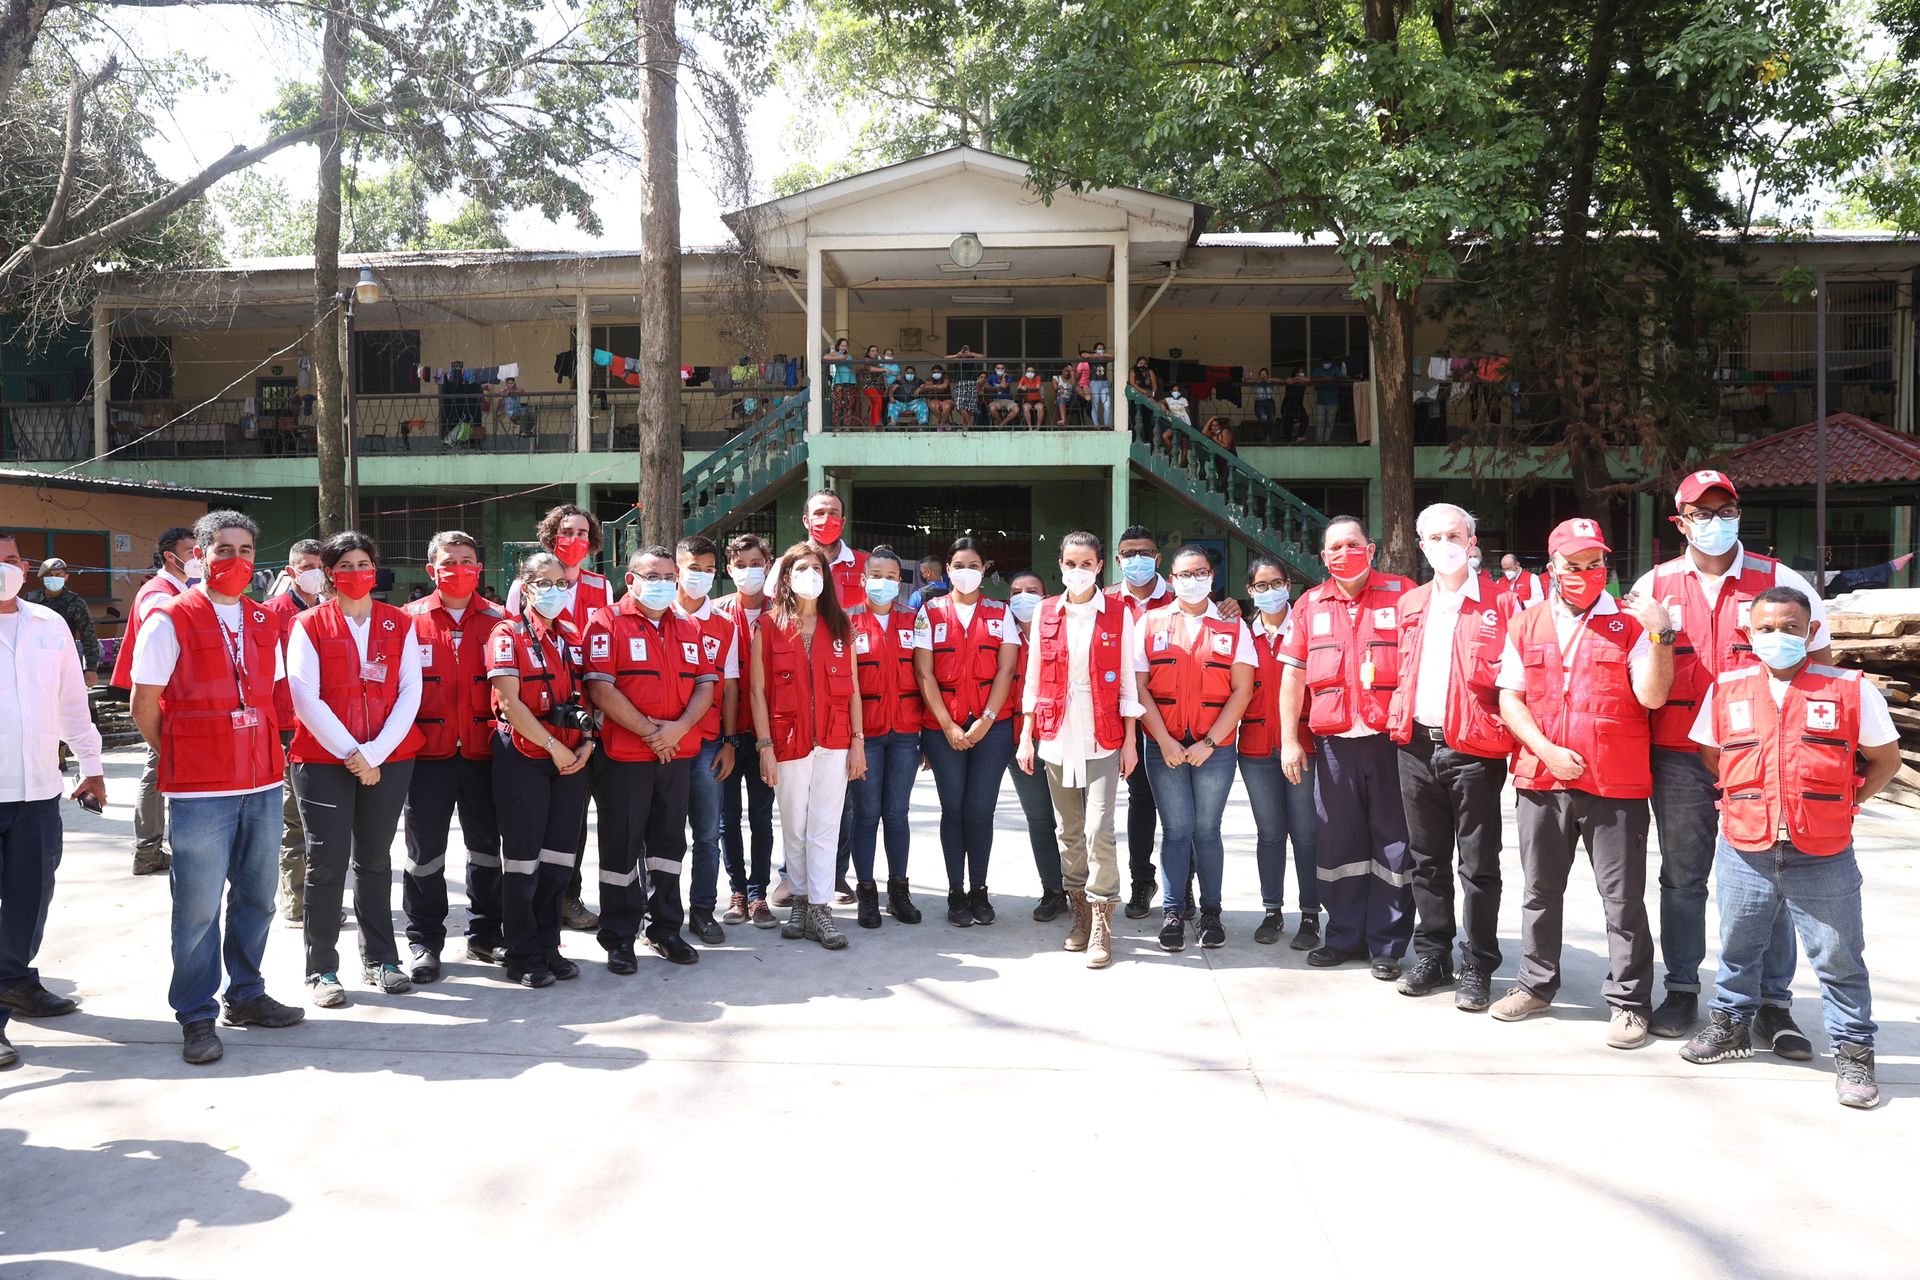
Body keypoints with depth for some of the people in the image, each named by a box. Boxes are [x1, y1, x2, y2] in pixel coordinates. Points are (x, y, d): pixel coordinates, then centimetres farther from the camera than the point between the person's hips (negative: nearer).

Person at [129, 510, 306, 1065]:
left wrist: (263, 758, 11)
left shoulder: (263, 623, 11)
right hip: (200, 791, -5)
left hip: (262, 784, 6)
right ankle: (196, 1017, 13)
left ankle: (245, 996, 28)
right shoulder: (169, 620, -6)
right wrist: (180, 760, 3)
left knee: (256, 897, 13)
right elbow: (144, 706, -3)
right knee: (198, 905, 0)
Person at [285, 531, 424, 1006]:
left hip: (389, 759, 2)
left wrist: (375, 753, -10)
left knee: (375, 859, 11)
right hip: (324, 760, -2)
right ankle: (321, 970, 6)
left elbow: (409, 694, 0)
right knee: (327, 861, -4)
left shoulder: (400, 625, 6)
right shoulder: (309, 625, 1)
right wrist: (350, 752, -13)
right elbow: (306, 697, -7)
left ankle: (379, 959, 21)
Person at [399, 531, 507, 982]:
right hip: (428, 754, -1)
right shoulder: (409, 620, 2)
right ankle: (424, 942, 17)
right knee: (425, 850, 5)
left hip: (483, 752, 2)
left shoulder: (498, 620, 6)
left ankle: (485, 935, 24)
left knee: (487, 846, 10)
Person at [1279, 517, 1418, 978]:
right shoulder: (1311, 605, 9)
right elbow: (1293, 675, 9)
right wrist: (1289, 740, 5)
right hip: (1333, 744, 3)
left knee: (1393, 844, 3)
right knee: (1339, 843, 10)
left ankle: (1388, 945, 14)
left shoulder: (1403, 595, 0)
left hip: (1391, 740, -3)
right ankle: (1344, 936, 22)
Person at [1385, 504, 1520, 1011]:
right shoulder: (1410, 605, 14)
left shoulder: (1499, 603, -2)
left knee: (1478, 865, 3)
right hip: (1417, 746, 5)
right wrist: (1398, 718, 12)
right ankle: (1432, 955, 24)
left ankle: (1477, 968, 12)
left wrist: (1508, 734, -12)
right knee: (1427, 860, 13)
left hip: (1473, 749, -5)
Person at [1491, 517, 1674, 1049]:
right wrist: (1547, 750, -8)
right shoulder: (1525, 626, 8)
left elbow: (1652, 697, -10)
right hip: (1541, 781, 3)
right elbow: (1509, 699, 5)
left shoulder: (1630, 623, 0)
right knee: (1540, 891, 14)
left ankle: (1628, 1001, 13)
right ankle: (1536, 984, 29)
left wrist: (1660, 633, -19)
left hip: (1615, 785, -3)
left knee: (1623, 898, 2)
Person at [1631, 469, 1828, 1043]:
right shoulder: (1654, 586, 6)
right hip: (1678, 759, 1)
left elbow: (1819, 663, 7)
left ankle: (1774, 1003, 11)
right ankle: (1682, 990, 22)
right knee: (1682, 877, 9)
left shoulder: (1780, 581, 2)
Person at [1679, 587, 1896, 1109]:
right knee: (1738, 946, 18)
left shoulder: (1850, 689, -3)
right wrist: (1741, 802, 5)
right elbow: (1710, 754, 14)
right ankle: (1732, 1022, 37)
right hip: (1744, 851, 3)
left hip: (1823, 856, -2)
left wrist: (1846, 803, -2)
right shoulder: (1726, 689, 2)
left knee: (1838, 957, 5)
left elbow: (1885, 758, 6)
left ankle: (1854, 1050, 20)